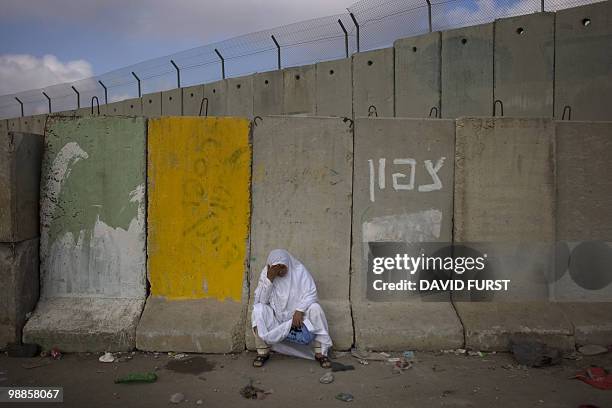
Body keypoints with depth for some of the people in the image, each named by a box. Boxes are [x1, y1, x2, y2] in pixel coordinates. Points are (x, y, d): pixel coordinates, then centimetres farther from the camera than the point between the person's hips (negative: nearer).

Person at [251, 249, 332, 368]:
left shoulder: (299, 270, -12)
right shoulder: (266, 273, -9)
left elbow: (311, 294, -14)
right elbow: (260, 300, -15)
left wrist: (299, 311, -29)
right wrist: (269, 278, -26)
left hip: (298, 314, 0)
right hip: (275, 317, 1)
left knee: (315, 308, -28)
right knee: (258, 310, -27)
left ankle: (320, 352, -18)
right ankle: (262, 352, -14)